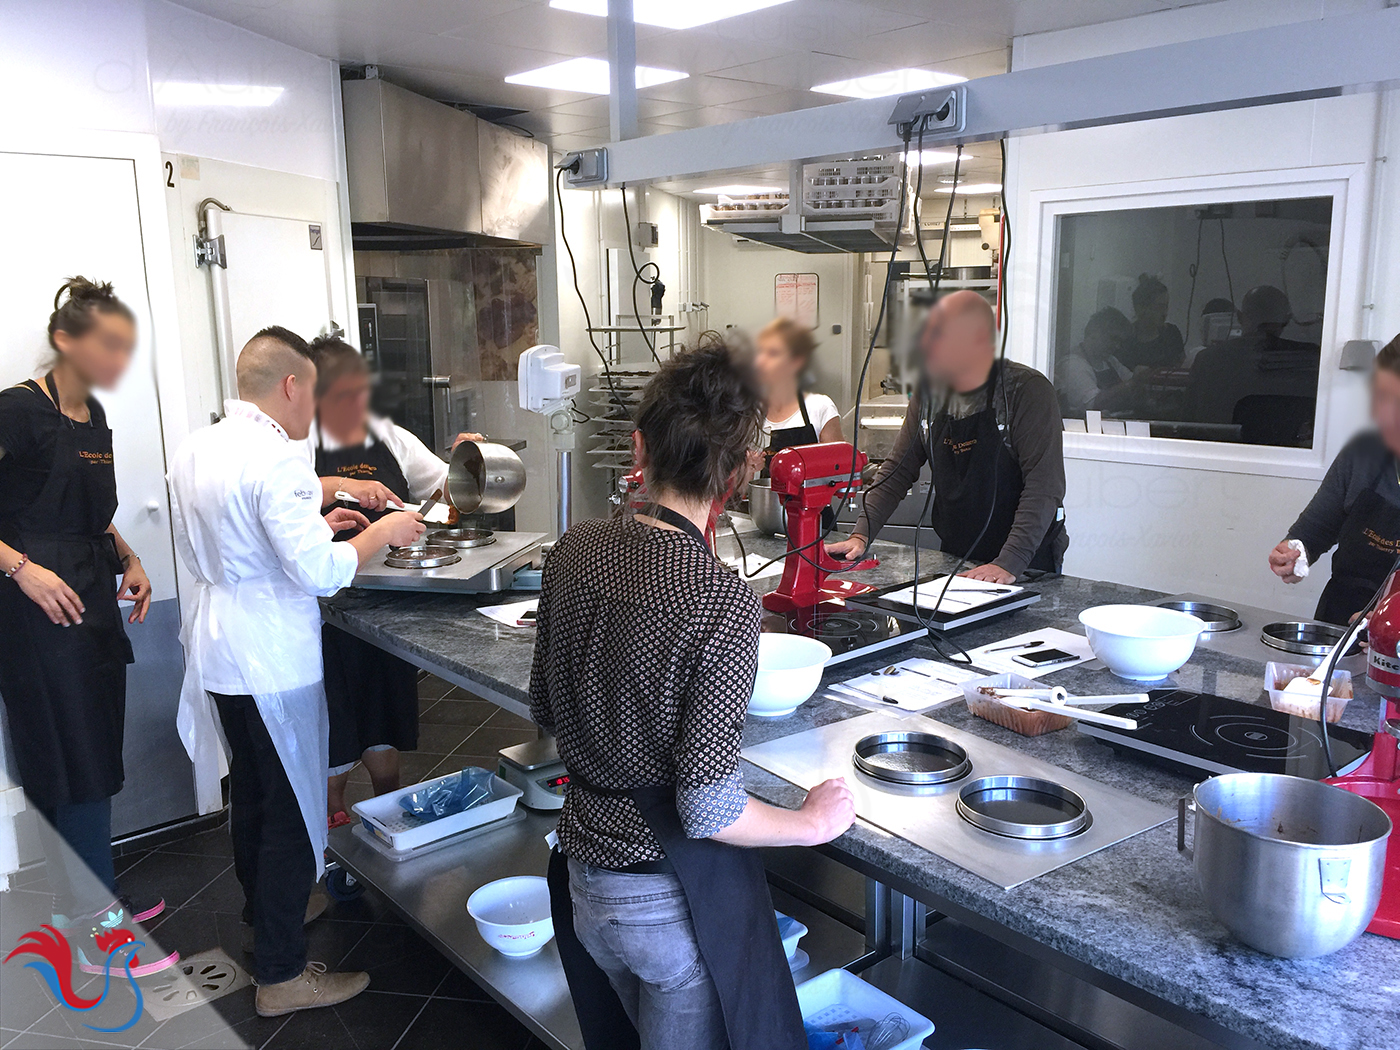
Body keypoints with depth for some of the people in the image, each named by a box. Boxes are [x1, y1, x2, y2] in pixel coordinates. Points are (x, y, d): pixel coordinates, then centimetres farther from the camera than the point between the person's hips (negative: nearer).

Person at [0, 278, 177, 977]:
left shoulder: (93, 416, 12)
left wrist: (129, 562, 10)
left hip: (94, 602, 8)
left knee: (93, 759, 14)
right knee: (76, 764, -3)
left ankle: (95, 903, 28)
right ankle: (97, 932, 8)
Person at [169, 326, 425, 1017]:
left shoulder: (192, 450, 6)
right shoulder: (276, 459, -22)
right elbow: (319, 572, -26)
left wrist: (315, 524, 16)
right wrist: (381, 533, -10)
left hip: (217, 650, 9)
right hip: (273, 662, -9)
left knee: (250, 795, 25)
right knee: (291, 813, 3)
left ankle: (264, 914, 45)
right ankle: (282, 975, 14)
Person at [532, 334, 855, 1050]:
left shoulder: (574, 551, -7)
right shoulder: (722, 602, -27)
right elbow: (708, 810, -23)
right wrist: (814, 822, -6)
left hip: (584, 872, 6)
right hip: (671, 896, -6)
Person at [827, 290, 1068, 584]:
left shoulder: (1028, 390, -12)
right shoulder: (929, 393, 5)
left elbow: (1044, 487, -18)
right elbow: (897, 472, 11)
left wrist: (1008, 564, -27)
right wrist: (861, 535, -1)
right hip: (955, 564, 4)